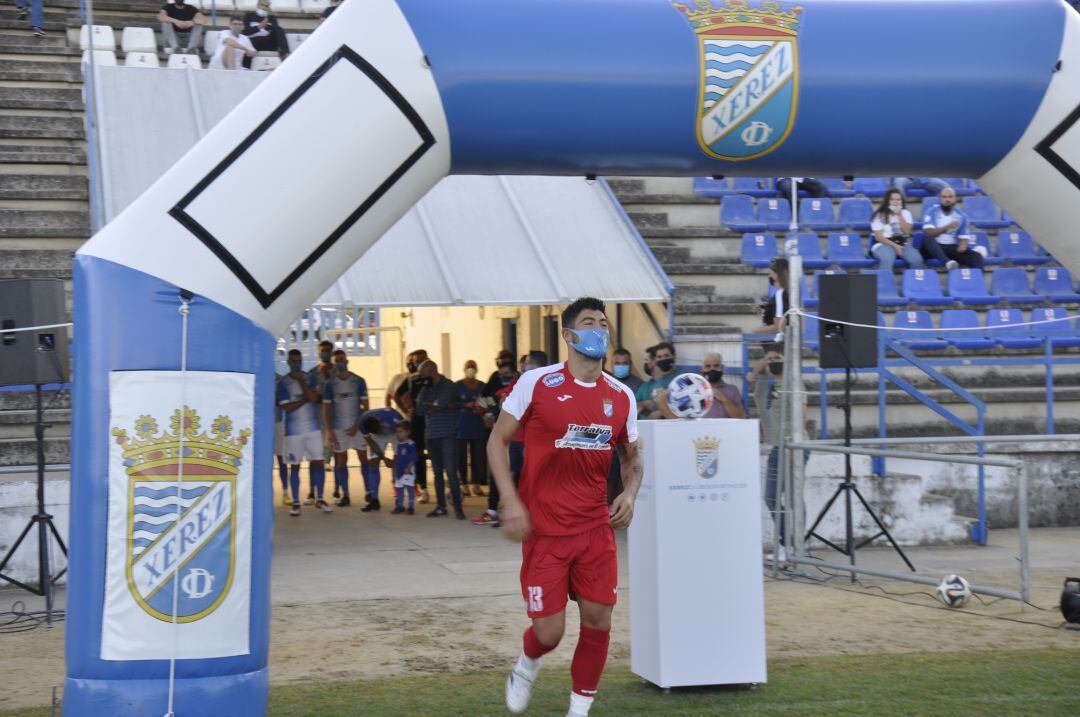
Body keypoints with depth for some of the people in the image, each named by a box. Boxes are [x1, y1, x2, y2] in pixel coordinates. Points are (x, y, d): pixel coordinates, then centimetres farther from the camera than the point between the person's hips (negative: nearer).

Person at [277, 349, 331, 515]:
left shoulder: (310, 378, 6)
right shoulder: (283, 383, -2)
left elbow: (314, 397, -11)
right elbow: (287, 407, -10)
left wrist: (300, 380, -12)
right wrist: (306, 399, -9)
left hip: (313, 428, 2)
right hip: (294, 431, -2)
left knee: (318, 463, 1)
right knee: (294, 466, 3)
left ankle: (320, 500, 12)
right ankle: (295, 503, 10)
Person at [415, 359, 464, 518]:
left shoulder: (447, 386, -6)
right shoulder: (426, 388, 12)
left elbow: (439, 404, -20)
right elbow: (419, 409, 3)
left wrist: (427, 406, -2)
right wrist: (434, 406, -11)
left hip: (447, 435, -6)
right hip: (431, 435, 6)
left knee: (451, 472, -9)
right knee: (437, 472, 10)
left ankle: (458, 508, -5)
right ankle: (441, 507, 17)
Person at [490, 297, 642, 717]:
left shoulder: (622, 397, 6)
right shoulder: (536, 383, -6)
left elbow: (631, 457, 18)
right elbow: (498, 439, -1)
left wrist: (630, 493, -2)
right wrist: (510, 502, -11)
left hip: (596, 529, 4)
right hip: (544, 529, -4)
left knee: (598, 622, 1)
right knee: (549, 632, -4)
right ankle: (527, 666, 32)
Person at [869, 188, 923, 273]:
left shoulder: (905, 213, 11)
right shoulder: (879, 216, 0)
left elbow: (907, 232, -3)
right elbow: (878, 237, -7)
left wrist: (899, 215, -11)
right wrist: (894, 246, -18)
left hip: (902, 243, 3)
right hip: (883, 244, -3)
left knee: (917, 260, -27)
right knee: (888, 259, -39)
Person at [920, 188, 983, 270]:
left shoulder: (961, 216, 9)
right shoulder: (932, 212, 0)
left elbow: (963, 237, 8)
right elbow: (929, 233, -12)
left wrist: (962, 245, -15)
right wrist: (947, 227, -23)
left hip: (952, 248, 3)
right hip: (934, 248, -3)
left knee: (975, 255, -24)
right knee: (926, 238, -38)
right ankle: (947, 262, -57)